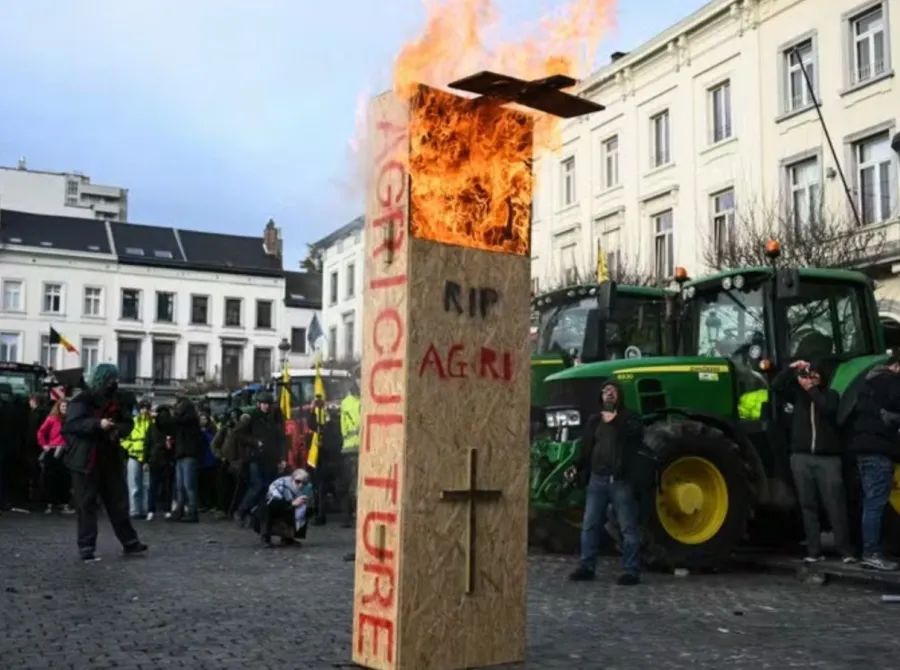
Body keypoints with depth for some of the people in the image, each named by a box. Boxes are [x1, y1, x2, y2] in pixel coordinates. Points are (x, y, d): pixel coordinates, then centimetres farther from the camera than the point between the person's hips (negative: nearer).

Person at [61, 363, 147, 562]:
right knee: (86, 505, -2)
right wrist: (97, 423, -29)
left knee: (119, 501, 9)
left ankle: (129, 542, 16)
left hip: (110, 458, 5)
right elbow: (71, 424, -19)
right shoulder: (82, 400, -9)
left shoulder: (118, 400, 9)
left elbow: (127, 423, 12)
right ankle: (87, 547, 4)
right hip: (86, 459, -5)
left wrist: (118, 429, -11)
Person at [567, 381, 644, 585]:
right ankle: (587, 567, 13)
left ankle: (631, 571, 4)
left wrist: (615, 420, -23)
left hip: (621, 480, -4)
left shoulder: (629, 418, 5)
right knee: (589, 525, 5)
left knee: (628, 527, -1)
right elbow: (586, 450, 15)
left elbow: (637, 433, -17)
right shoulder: (594, 421, 16)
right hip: (597, 479, 4)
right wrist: (577, 468, 2)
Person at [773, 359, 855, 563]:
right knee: (808, 505, 4)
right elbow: (776, 385, -3)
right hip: (801, 457, 2)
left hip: (828, 458, -2)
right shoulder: (798, 394, 11)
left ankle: (845, 550, 0)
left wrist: (811, 389, -15)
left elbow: (828, 409, -14)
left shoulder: (830, 394, 7)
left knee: (835, 505, -4)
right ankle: (814, 550, 7)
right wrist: (792, 368, -13)